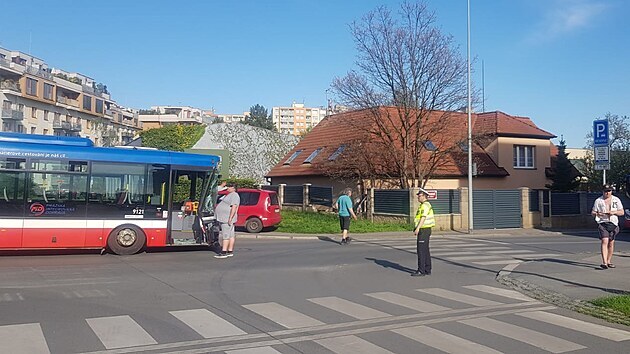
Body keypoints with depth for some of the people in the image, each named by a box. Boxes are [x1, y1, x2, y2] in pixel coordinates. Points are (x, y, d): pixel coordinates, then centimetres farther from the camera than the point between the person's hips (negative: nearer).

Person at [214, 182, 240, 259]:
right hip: (223, 219, 11)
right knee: (231, 235, 9)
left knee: (226, 235, -12)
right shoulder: (230, 195, 21)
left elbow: (234, 207, -22)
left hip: (227, 219, -11)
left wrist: (230, 218, -27)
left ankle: (224, 252, -15)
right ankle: (230, 251, 11)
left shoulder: (234, 195, -12)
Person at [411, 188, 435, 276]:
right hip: (426, 230, 11)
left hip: (423, 230, -11)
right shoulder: (425, 205, 18)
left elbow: (423, 218, -25)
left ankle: (421, 271, -8)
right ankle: (427, 270, 15)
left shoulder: (425, 205, -15)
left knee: (421, 250, -9)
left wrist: (417, 228, -31)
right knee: (425, 250, 11)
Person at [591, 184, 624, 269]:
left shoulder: (616, 200, 10)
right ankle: (604, 262, -22)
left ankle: (609, 261, 20)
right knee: (604, 241, -15)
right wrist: (597, 214, -17)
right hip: (602, 223, -3)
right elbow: (592, 213, 6)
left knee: (611, 243, 6)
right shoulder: (598, 200, 5)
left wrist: (614, 212, -11)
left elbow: (622, 212, 9)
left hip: (613, 224, 3)